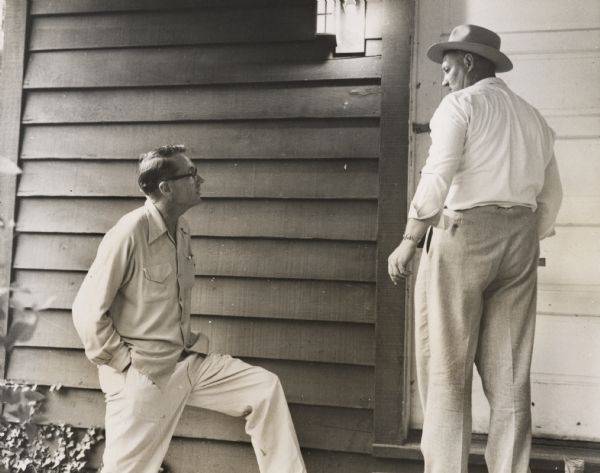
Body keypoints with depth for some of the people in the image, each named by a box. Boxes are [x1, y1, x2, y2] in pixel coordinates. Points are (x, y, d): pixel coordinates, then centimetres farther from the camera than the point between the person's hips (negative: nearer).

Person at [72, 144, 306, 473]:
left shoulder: (181, 230, 6)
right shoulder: (129, 233, -19)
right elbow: (87, 310, -16)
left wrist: (187, 344, 12)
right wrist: (123, 361, -13)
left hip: (187, 360, 7)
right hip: (142, 376, -7)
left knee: (266, 387, -1)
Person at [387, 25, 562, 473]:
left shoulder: (460, 104, -1)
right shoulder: (532, 116, 18)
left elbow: (437, 178, -15)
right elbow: (551, 195, 20)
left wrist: (408, 241, -12)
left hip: (461, 233, -6)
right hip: (519, 239, 6)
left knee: (446, 367, -1)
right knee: (509, 373, 7)